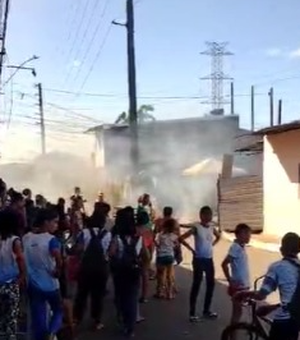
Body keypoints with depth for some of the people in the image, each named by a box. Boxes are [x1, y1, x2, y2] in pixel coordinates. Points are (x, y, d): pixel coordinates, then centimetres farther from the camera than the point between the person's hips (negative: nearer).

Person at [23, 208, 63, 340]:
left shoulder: (26, 238, 1)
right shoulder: (51, 240, -16)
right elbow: (59, 259, -33)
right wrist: (58, 271, -15)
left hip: (33, 285, 4)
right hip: (50, 285, -4)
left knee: (38, 318, 14)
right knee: (58, 310, 17)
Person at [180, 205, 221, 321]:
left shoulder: (212, 228, 4)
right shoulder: (196, 228, -15)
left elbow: (218, 236, 25)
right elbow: (181, 238, -19)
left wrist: (212, 244, 10)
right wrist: (191, 249, -15)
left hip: (209, 259, 7)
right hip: (199, 259, -7)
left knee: (211, 284, 11)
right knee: (196, 285, -2)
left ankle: (207, 310, 25)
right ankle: (192, 313, 5)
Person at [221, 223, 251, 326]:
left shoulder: (242, 246, 7)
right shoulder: (235, 247, -19)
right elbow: (224, 264, -23)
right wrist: (230, 281, -18)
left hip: (244, 285, 8)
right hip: (238, 286, -8)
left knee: (238, 310, 16)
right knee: (237, 311, 0)